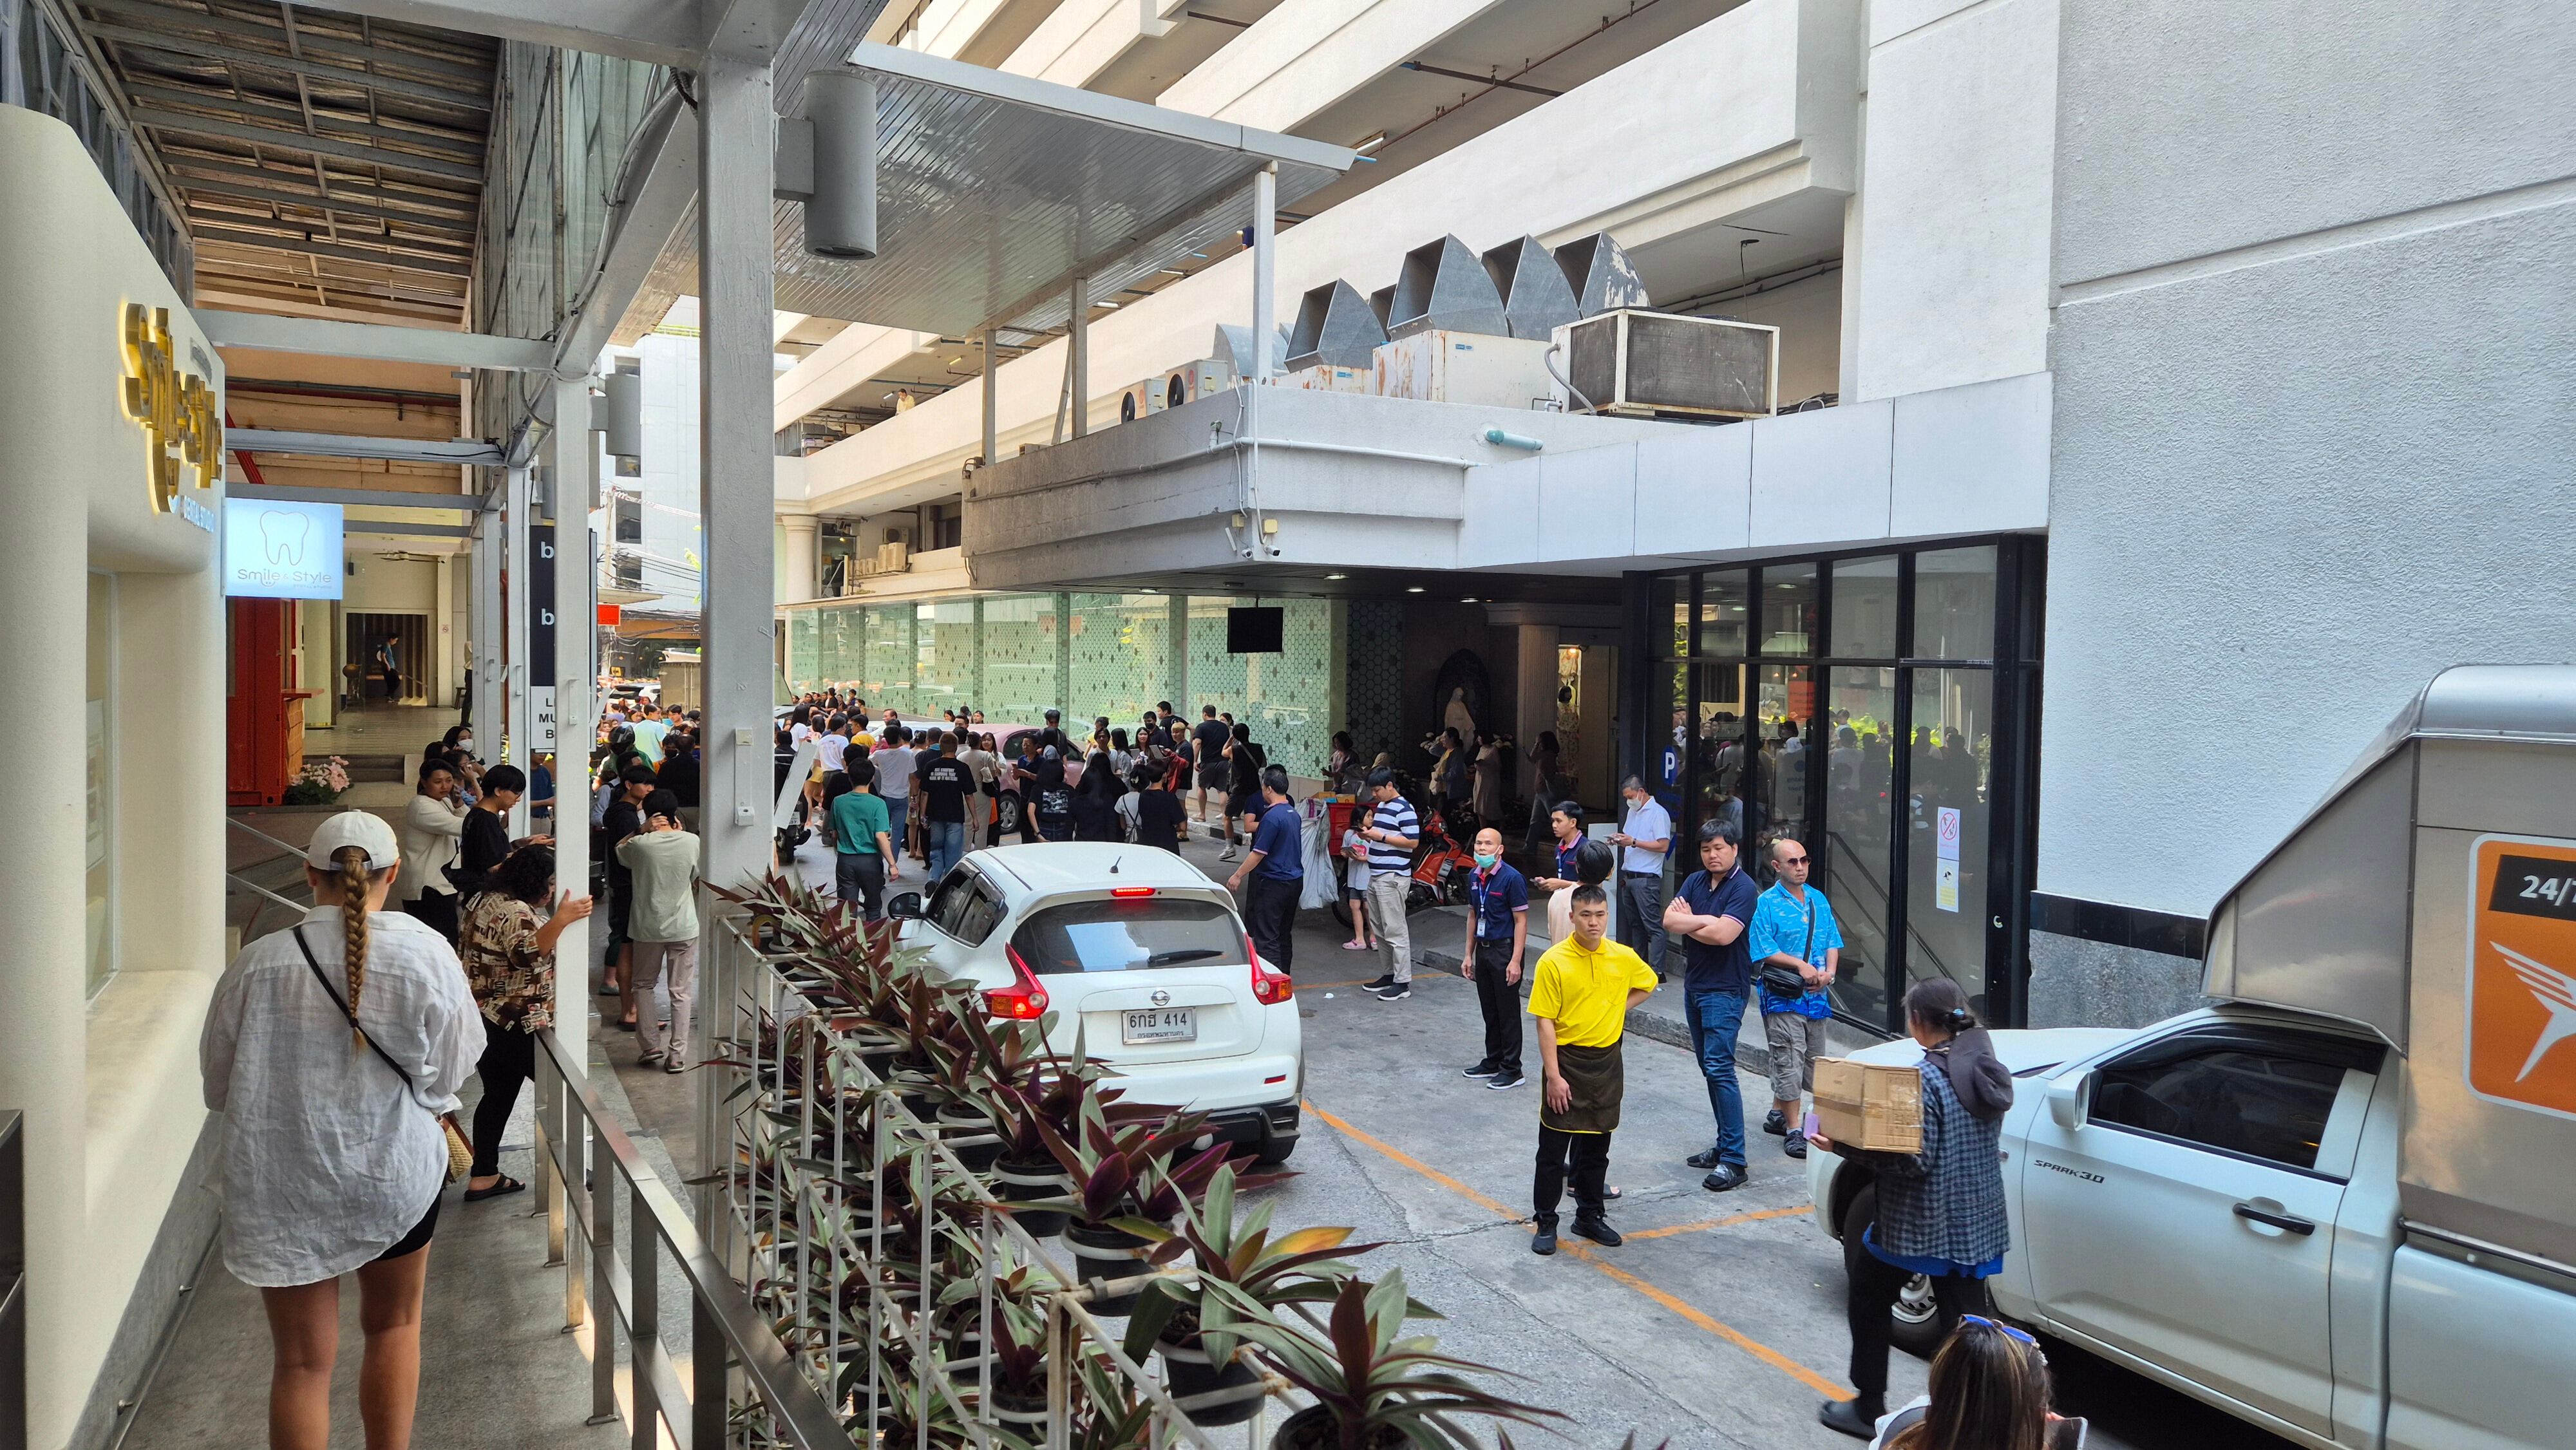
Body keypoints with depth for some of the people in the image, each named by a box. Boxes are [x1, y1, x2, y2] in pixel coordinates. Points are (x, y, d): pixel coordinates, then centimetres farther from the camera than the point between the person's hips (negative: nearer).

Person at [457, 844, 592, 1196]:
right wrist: (561, 920, -52)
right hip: (512, 1026, -10)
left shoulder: (487, 898, 7)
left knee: (498, 1095, 17)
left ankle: (484, 1177, 23)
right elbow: (527, 953, -42)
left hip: (485, 1020, 10)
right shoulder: (515, 911, -24)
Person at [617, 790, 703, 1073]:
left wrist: (642, 830, 0)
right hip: (684, 927, 0)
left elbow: (619, 851, 12)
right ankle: (677, 1055, 6)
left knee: (644, 985, 20)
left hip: (648, 927, 0)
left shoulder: (640, 844, -11)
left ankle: (652, 1045, 16)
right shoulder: (692, 842, -8)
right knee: (681, 992, 6)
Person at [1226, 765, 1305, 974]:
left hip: (1274, 883, -9)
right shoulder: (1293, 813, 10)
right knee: (1284, 935, 17)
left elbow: (1259, 853, -17)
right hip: (1295, 880, 9)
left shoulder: (1272, 817, -18)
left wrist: (1238, 875, -10)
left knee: (1266, 938, -6)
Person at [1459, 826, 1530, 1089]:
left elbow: (1521, 921, -15)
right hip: (1483, 949, 7)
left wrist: (1515, 961, -19)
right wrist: (1468, 954, 13)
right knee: (1489, 1010, 16)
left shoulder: (1512, 878, -15)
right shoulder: (1473, 877, 7)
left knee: (1508, 1012, 0)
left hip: (1505, 949, -7)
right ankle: (1493, 1062, 27)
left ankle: (1512, 1070, 8)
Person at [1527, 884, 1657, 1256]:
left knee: (1596, 1147, 15)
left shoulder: (1624, 957, -2)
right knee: (1554, 1148, 4)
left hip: (1607, 1062, 4)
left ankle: (1590, 1216, 31)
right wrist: (1553, 1076, -16)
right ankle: (1546, 1223, 16)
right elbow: (1545, 1022, -12)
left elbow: (1648, 984, 20)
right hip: (1566, 1061, -4)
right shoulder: (1553, 961, -13)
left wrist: (1616, 1008, 5)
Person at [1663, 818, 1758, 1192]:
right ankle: (1724, 1144, 23)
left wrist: (1688, 921, -8)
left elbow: (1723, 934, -23)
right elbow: (1670, 920, -3)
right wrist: (1707, 920, -16)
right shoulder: (1694, 881, 9)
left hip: (1725, 990, -8)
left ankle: (1733, 1160, -7)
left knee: (1719, 1068, -11)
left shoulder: (1743, 888, -12)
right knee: (1711, 1068, 13)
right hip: (1694, 986, 8)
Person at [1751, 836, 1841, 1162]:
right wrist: (1801, 966, -21)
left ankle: (1778, 1114, 31)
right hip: (1782, 996, -7)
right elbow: (1763, 951, -13)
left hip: (1816, 994, 7)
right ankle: (1792, 1130, 3)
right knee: (1789, 1060, -5)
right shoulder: (1767, 903, -9)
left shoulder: (1819, 900, 10)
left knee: (1813, 1059, 15)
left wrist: (1829, 971, -8)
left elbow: (1833, 941, 10)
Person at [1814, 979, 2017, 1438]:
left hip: (1918, 1224, -6)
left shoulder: (1926, 1078, -22)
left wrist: (1843, 1147, -21)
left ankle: (1869, 1409, 25)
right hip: (1976, 1225, 6)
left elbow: (1916, 1161, -23)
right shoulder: (1987, 1070, 2)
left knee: (1868, 1303, 15)